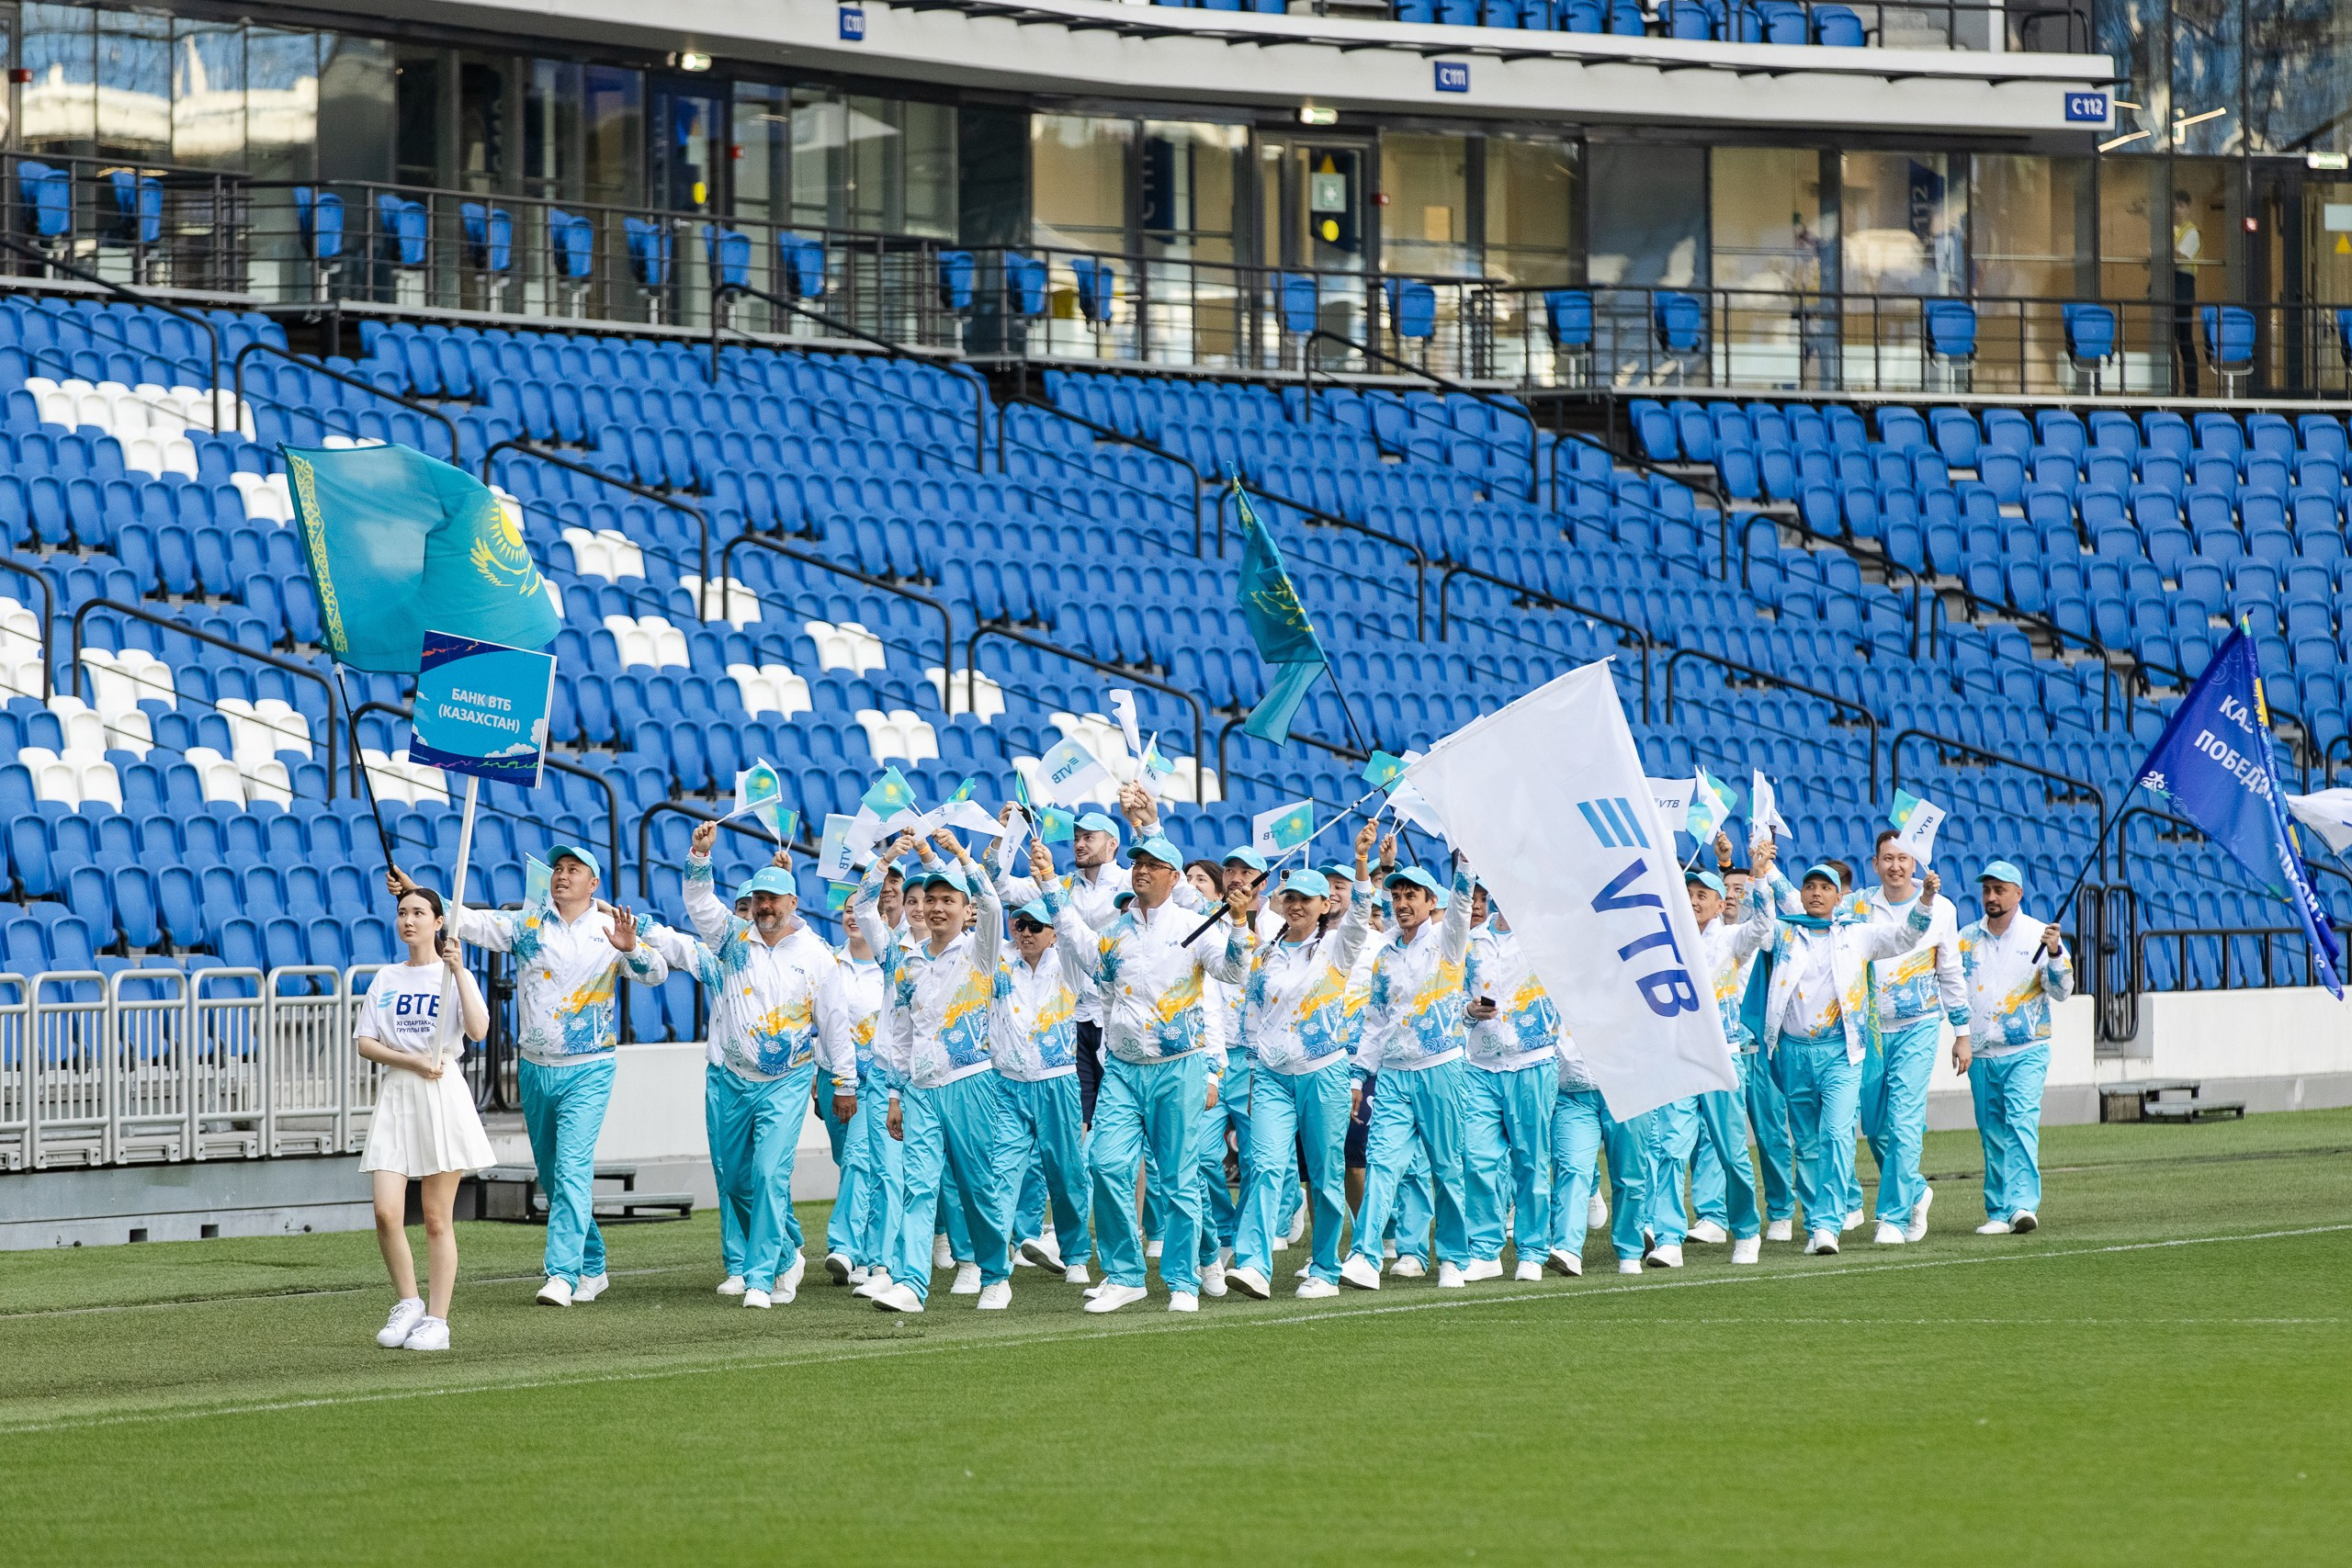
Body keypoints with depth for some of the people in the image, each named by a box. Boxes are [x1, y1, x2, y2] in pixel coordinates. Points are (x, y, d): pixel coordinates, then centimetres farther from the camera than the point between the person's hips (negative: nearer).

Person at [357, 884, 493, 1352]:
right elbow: (363, 1042, 6)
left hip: (441, 1095, -3)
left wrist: (457, 971, -18)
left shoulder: (453, 976, 2)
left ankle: (437, 1321, 4)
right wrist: (410, 1060, -9)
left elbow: (478, 1030, -15)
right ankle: (407, 1304, 9)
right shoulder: (387, 979, 12)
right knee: (387, 1213, -9)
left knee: (437, 1220, -1)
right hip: (394, 1096, 3)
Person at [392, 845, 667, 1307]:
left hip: (588, 1072, -4)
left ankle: (562, 1275, -20)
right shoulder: (526, 925, 4)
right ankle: (592, 1267, 26)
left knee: (572, 1169, -16)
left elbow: (655, 974, -8)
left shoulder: (609, 929, 0)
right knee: (552, 1177, 11)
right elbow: (466, 920, -5)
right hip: (536, 1071, 4)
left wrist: (629, 948, -29)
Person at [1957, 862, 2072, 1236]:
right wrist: (1961, 1035, 1)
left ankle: (2023, 1204, -27)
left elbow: (2062, 991, -6)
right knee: (1992, 1134, 5)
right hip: (1981, 1054, 4)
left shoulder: (2040, 935, 0)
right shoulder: (1967, 939, 10)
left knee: (2022, 1123, -18)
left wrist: (2054, 953, -22)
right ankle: (1998, 1213, 10)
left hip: (2026, 1052, -4)